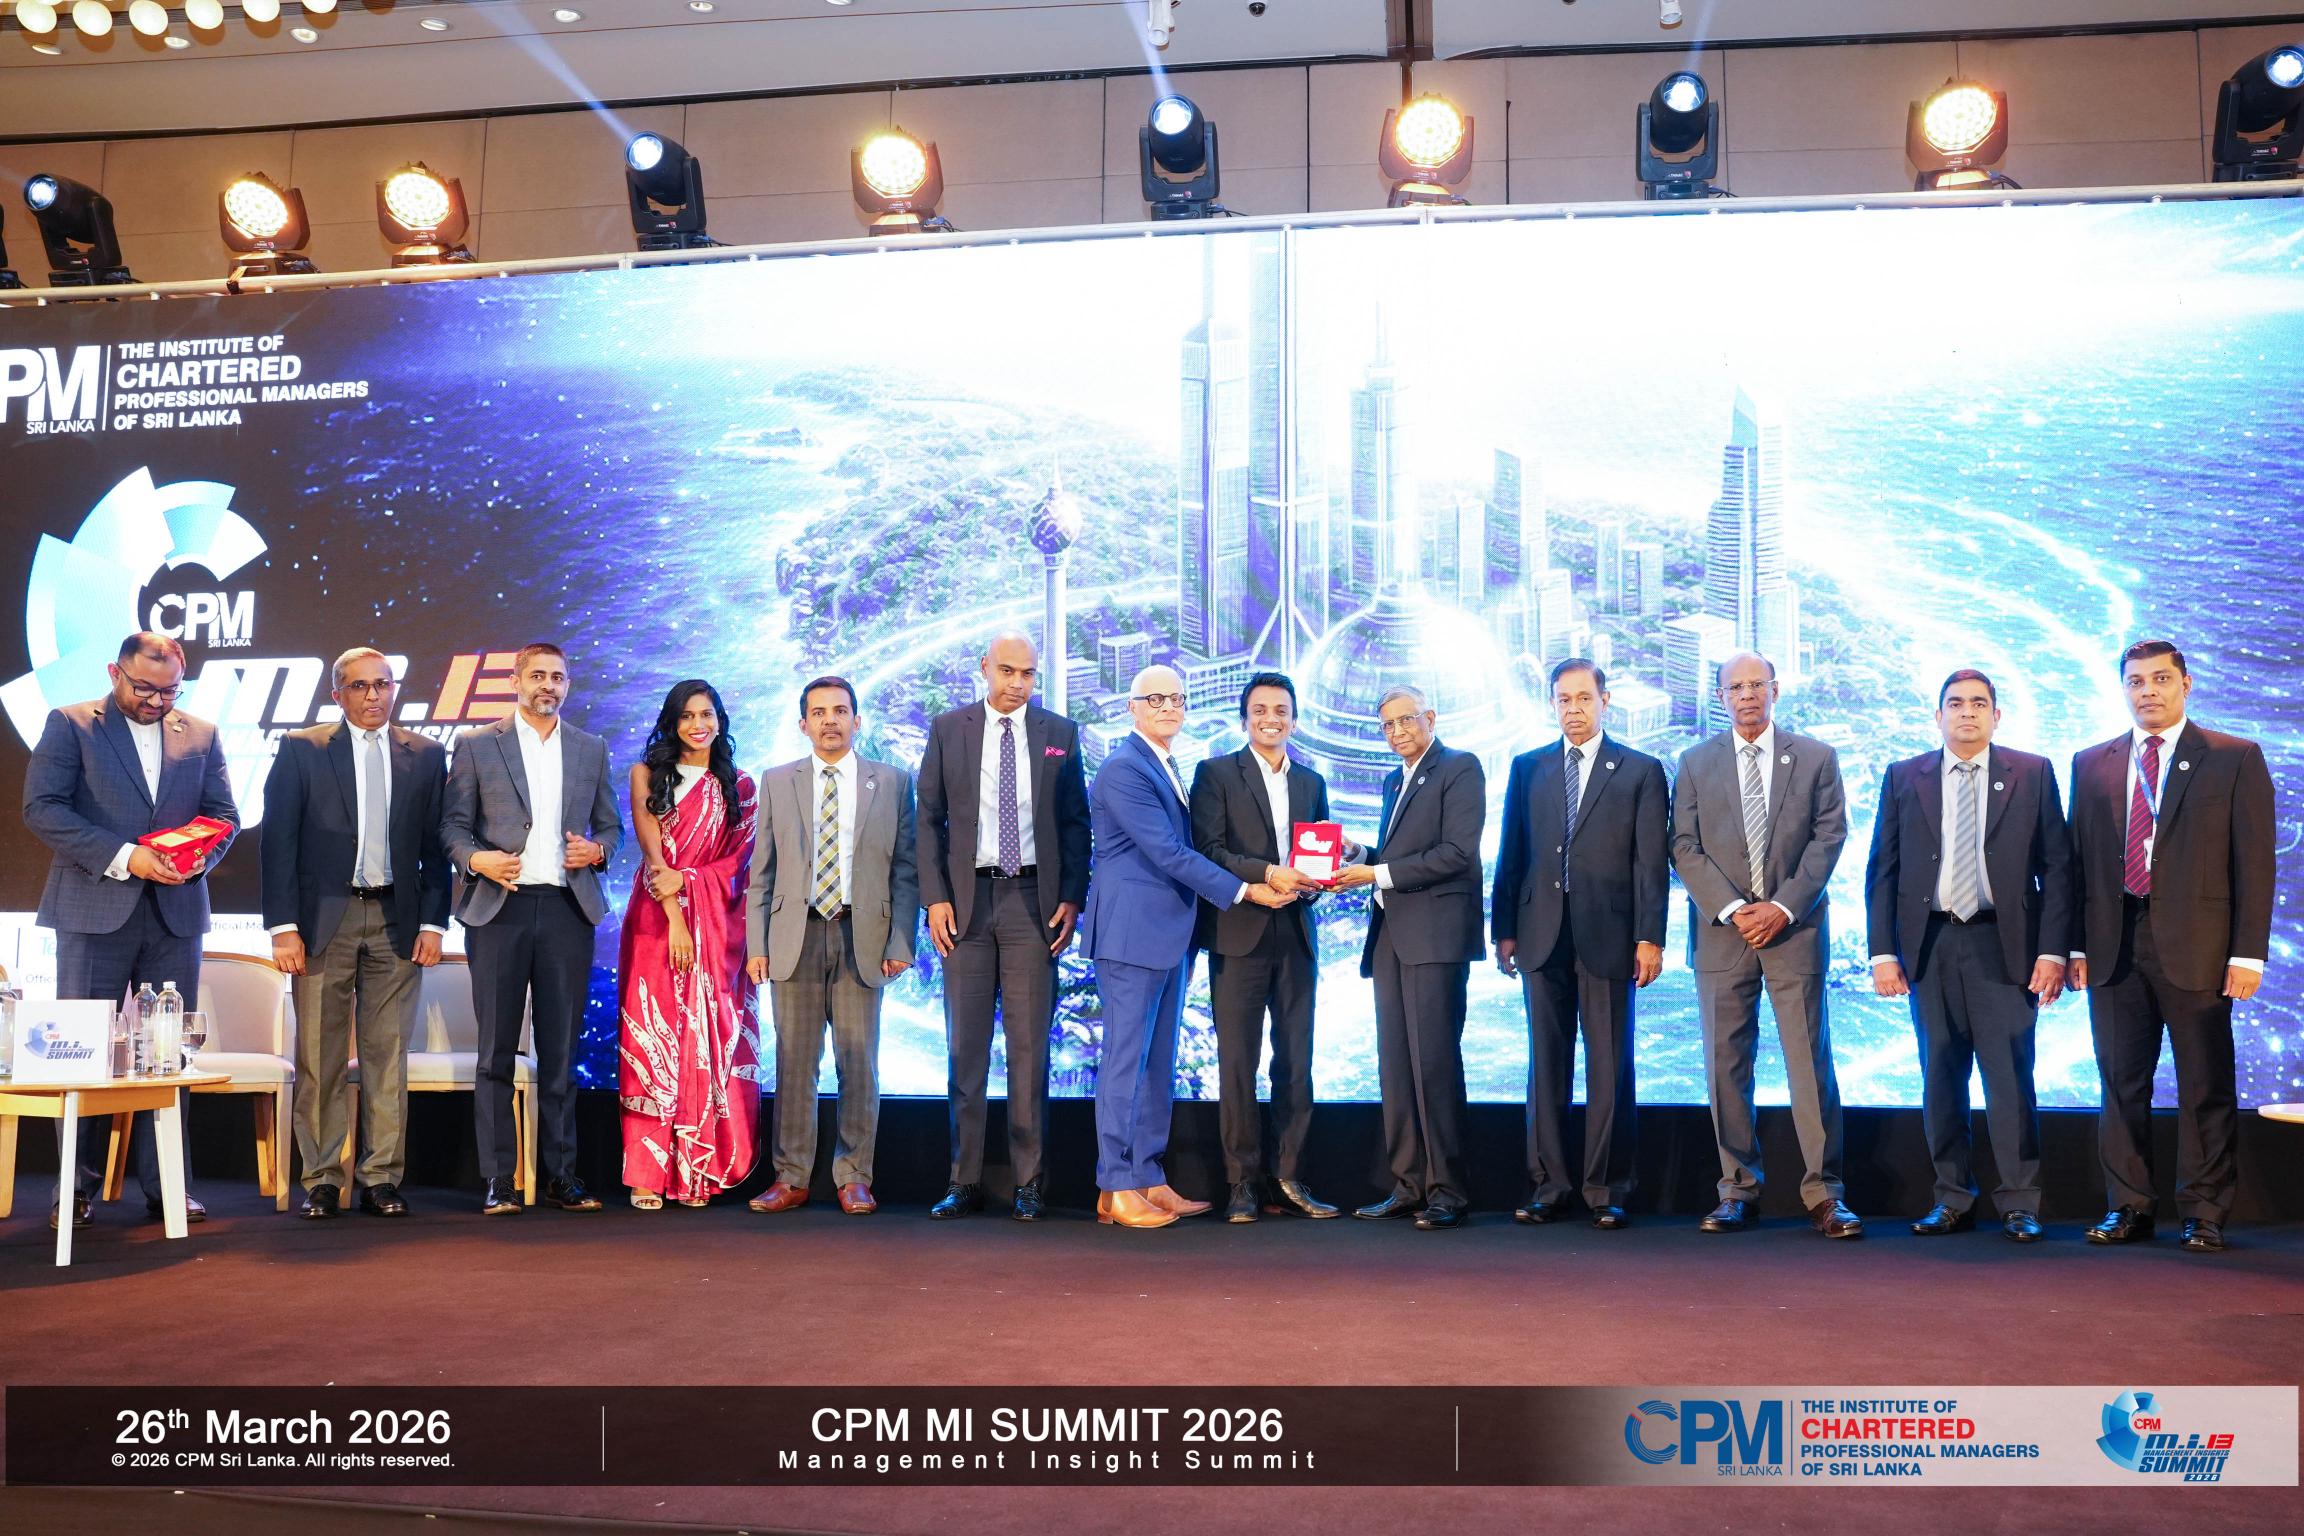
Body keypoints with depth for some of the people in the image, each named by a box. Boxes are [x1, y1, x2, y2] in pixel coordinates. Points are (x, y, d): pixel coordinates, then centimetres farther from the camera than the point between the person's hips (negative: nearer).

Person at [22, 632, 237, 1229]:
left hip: (175, 911, 3)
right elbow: (42, 808, -7)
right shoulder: (70, 725, 3)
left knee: (168, 1054, 4)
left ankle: (165, 1186, 10)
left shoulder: (200, 736, 12)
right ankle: (78, 1186, 11)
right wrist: (121, 856, -17)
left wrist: (200, 857, -11)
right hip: (94, 911, -2)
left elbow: (225, 815, 11)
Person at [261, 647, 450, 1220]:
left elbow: (435, 846, 9)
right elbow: (277, 842, 1)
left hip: (396, 920, 1)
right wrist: (283, 926, -6)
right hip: (324, 918, -1)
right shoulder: (301, 750, 4)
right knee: (319, 1056, 1)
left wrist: (433, 923, 1)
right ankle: (321, 1180, 10)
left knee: (388, 1054, 3)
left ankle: (382, 1178, 10)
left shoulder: (426, 755, 9)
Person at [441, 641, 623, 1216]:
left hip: (568, 909, 2)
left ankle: (560, 1174, 12)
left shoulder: (592, 749, 13)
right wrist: (475, 858, -13)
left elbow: (611, 824, 17)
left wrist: (598, 849, -4)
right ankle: (498, 1179, 7)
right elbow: (452, 823, 6)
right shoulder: (476, 745, 7)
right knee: (496, 1051, 1)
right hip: (499, 909, -2)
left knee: (561, 1050, 5)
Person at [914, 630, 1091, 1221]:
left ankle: (1029, 1182, 7)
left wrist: (1072, 897, -3)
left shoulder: (1060, 733, 8)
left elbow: (1076, 822, 7)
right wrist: (935, 896, -3)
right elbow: (929, 818, 6)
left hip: (1034, 899, -1)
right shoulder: (948, 728, 8)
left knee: (1029, 1045, 0)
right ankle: (964, 1180, 12)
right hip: (966, 898, 1)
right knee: (965, 1045, 5)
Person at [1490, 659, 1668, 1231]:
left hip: (1609, 938, -2)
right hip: (1543, 937, 3)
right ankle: (1549, 1185, 14)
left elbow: (1652, 862, 0)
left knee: (1610, 1069, 2)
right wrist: (1503, 930, 6)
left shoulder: (1641, 771, 4)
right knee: (1547, 1065, 6)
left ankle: (1605, 1190, 10)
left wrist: (1649, 938, -7)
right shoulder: (1527, 769, 12)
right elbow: (1511, 855, 11)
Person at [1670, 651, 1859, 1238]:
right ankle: (1738, 1190, 11)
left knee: (1810, 1060, -2)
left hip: (1795, 928, -1)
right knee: (1725, 1065, 2)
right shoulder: (1695, 763, 9)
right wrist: (1732, 909, -9)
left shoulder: (1816, 758, 7)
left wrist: (1784, 907, -10)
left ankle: (1824, 1193, 5)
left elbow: (1828, 837, 1)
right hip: (1721, 930, 1)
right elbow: (1686, 848, 3)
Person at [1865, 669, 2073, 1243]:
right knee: (1940, 1077, 6)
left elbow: (2056, 867, 3)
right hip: (1930, 945, 2)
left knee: (2010, 1077, -3)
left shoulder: (2032, 774, 6)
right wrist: (1883, 952, 0)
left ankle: (2019, 1205, 7)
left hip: (2001, 945, -2)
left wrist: (2052, 951, -5)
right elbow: (1881, 871, 8)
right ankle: (1952, 1200, 15)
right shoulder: (1904, 778, 9)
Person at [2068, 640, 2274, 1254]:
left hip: (2197, 950, -3)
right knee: (2121, 1085, 8)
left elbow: (2254, 862, -1)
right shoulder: (2091, 764, 13)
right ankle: (2128, 1208, 17)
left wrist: (2248, 952, -7)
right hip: (2114, 950, 3)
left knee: (2206, 1088, 3)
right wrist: (2077, 945, 5)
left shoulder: (2236, 760, 4)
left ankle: (2204, 1215, 13)